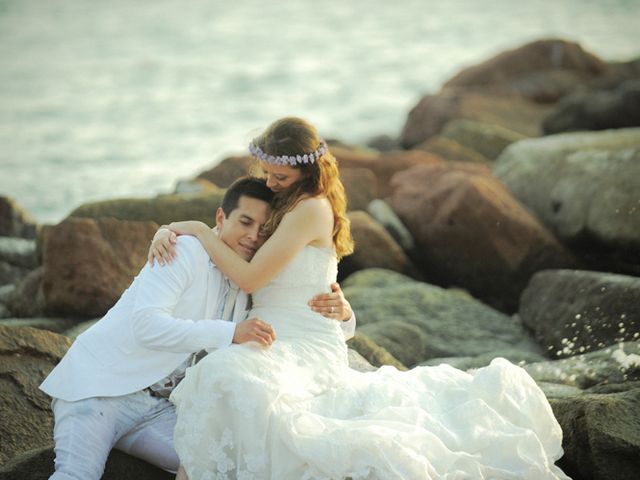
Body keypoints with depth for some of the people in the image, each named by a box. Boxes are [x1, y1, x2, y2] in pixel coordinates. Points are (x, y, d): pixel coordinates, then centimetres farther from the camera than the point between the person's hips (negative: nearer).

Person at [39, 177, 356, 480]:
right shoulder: (186, 252, -11)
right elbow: (146, 325, -25)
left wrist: (341, 313, -11)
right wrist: (231, 333, -33)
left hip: (157, 408, 7)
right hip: (100, 387, -7)